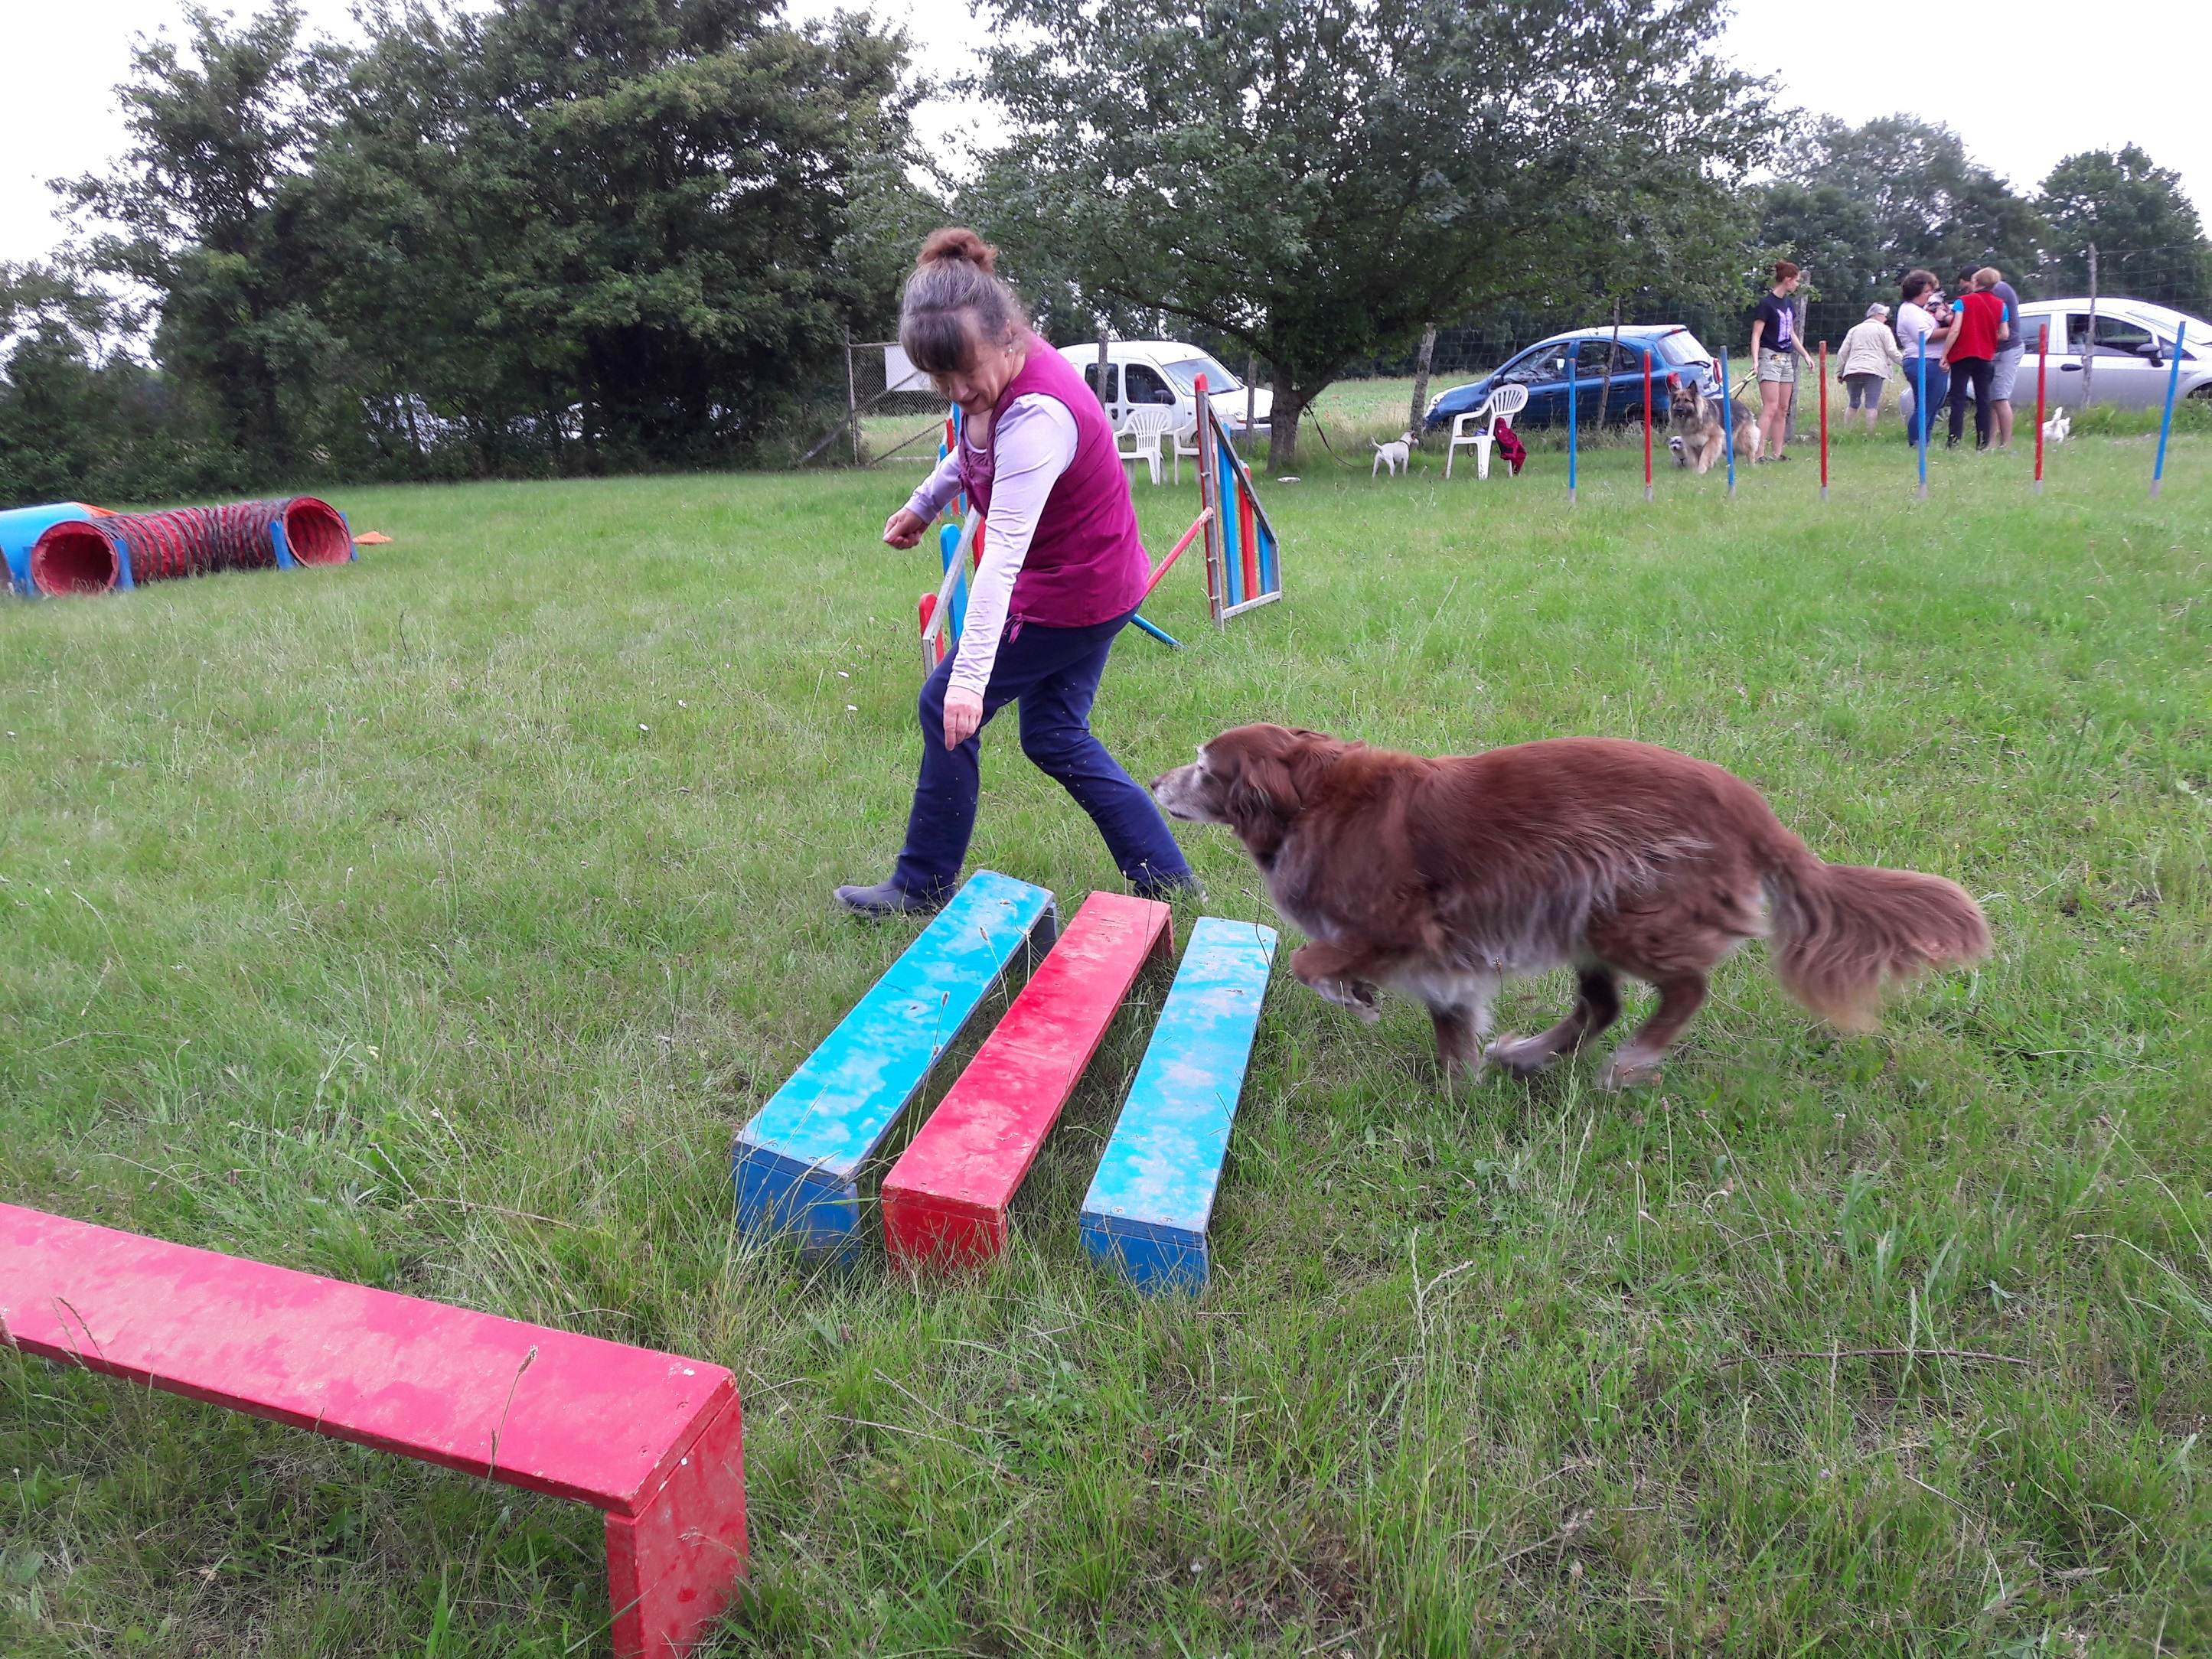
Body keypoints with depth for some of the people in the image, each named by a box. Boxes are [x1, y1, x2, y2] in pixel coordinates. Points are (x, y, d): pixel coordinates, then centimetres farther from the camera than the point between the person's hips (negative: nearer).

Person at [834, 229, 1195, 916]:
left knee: (946, 708, 0)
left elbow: (1005, 550, -39)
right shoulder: (999, 377, -3)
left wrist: (970, 675, -44)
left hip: (1069, 595, -10)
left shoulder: (1037, 414, -31)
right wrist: (923, 504, 32)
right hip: (1096, 581, 10)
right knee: (1055, 738, 15)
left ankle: (923, 886, 14)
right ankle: (1165, 878, 17)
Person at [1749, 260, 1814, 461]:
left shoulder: (1789, 304, 16)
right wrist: (1755, 361, -24)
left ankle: (1776, 453, 8)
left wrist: (1805, 355, 25)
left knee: (1783, 410, 6)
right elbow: (1756, 335, -13)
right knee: (1770, 408, -16)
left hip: (1787, 359, 9)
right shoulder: (1767, 303, -8)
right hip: (1769, 358, -8)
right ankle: (1759, 453, -19)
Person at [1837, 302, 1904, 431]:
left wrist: (1840, 372, 20)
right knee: (1872, 406, -8)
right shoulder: (1883, 329, 7)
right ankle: (1870, 433, -13)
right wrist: (1905, 360, 15)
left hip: (1852, 371, 5)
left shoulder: (1855, 329, 21)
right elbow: (1892, 352, 2)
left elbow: (1843, 353, 16)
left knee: (1853, 405, 15)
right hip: (1873, 371, -5)